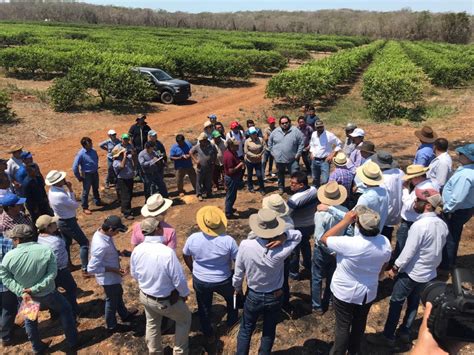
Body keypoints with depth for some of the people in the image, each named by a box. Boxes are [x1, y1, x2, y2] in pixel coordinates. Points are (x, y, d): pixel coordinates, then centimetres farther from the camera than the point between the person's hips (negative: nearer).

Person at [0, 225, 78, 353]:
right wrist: (35, 288, -20)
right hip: (48, 293, -1)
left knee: (30, 319, 29)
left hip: (26, 295, 2)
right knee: (65, 310, 22)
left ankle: (37, 347, 45)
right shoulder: (46, 250, -23)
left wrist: (21, 291, -16)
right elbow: (52, 274, -23)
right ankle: (73, 342, 32)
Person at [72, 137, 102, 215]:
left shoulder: (93, 151, -6)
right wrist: (79, 177, -12)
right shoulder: (80, 154, -22)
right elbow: (75, 167, -19)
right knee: (86, 192, 7)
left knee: (96, 189, 24)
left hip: (95, 173, 6)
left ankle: (97, 202, 44)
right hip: (87, 175, -6)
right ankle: (85, 208, 20)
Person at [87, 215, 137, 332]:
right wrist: (113, 269, -27)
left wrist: (118, 253, -4)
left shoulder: (102, 233, -9)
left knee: (118, 295, 30)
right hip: (109, 278, -9)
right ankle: (111, 326, 40)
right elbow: (92, 268, -33)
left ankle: (125, 315, 54)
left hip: (112, 276, 9)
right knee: (112, 301, 15)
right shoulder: (101, 245, -37)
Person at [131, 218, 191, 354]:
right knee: (185, 319, 24)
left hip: (145, 297, 5)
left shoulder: (137, 250, -16)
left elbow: (134, 274, 2)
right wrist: (184, 293, -4)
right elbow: (179, 279, -25)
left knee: (152, 324, 31)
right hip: (166, 300, -5)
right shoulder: (167, 252, -35)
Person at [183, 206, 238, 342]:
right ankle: (231, 321, 54)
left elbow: (186, 256, -1)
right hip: (224, 280, -1)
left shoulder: (192, 239, -20)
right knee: (232, 299, 32)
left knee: (204, 308, 25)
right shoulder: (228, 240, -26)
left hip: (200, 281, 1)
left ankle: (209, 335, 44)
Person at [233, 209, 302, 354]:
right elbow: (298, 235, -9)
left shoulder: (245, 245, -27)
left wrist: (237, 288, 7)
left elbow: (238, 273, -13)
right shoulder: (281, 251, -29)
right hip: (275, 298, 0)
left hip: (253, 296, 0)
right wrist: (283, 236, -28)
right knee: (269, 331, 25)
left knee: (246, 330, 24)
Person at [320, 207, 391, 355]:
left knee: (343, 326, 17)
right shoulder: (385, 242, -17)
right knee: (359, 323, 27)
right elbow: (382, 267, 1)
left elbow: (324, 238, -19)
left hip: (345, 293, -5)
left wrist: (345, 221, -21)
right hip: (369, 292, 5)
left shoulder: (349, 244, -35)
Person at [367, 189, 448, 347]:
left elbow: (408, 252, -23)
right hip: (429, 273, 7)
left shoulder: (419, 225, -28)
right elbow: (438, 248, 8)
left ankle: (388, 336, 19)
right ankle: (405, 332, 36)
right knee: (414, 302, 22)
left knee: (396, 303, 8)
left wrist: (395, 268, -10)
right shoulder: (442, 224, -5)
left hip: (411, 272, -7)